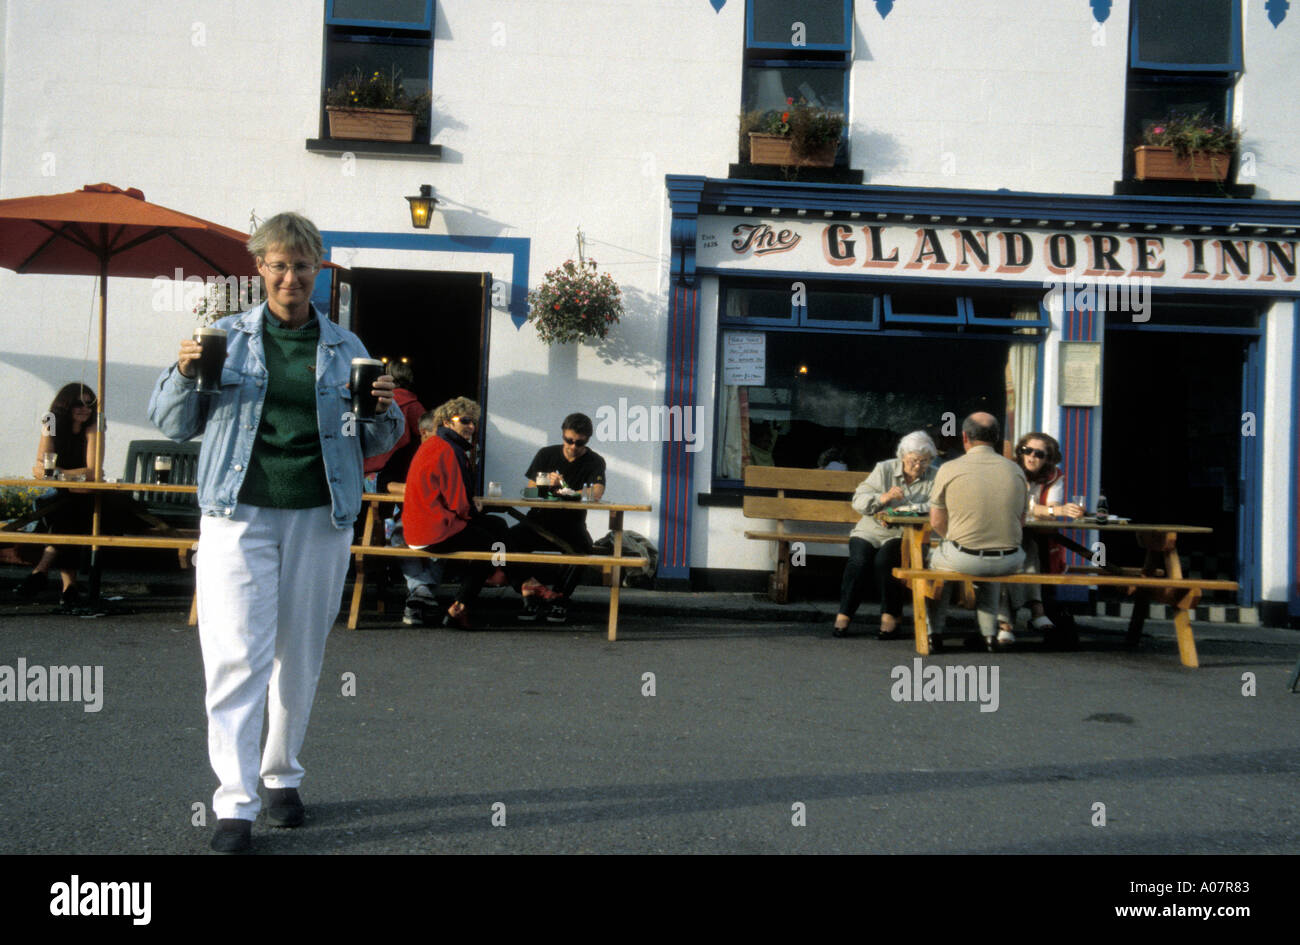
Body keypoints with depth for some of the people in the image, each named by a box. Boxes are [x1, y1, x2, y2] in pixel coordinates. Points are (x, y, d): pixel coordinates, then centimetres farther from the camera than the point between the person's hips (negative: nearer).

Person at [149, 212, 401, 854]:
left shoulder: (344, 347, 12)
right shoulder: (226, 337, 8)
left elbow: (370, 444, 16)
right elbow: (173, 423, 10)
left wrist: (385, 414, -6)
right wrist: (185, 375, -9)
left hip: (321, 518, 2)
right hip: (240, 514, -2)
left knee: (300, 656, 10)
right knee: (237, 656, -7)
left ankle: (282, 776, 27)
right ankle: (235, 802, -1)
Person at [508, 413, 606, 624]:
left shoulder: (595, 462, 2)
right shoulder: (546, 455, 8)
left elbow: (596, 493, -17)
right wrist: (547, 484, -21)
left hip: (571, 525, -1)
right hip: (539, 521, 2)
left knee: (582, 547, -35)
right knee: (510, 539, -28)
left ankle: (560, 597, -13)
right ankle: (535, 592, -16)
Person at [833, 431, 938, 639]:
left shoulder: (933, 479, 5)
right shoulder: (884, 469, 6)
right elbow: (858, 501, -2)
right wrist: (883, 498, -21)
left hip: (903, 536, -1)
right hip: (870, 531, 2)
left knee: (884, 560, -31)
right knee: (858, 561, -27)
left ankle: (890, 618, -20)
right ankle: (843, 617, -20)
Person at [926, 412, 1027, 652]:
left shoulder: (949, 469, -6)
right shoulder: (1015, 470, 3)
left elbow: (937, 522, 1)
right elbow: (1021, 520, 11)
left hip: (964, 560, -3)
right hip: (1009, 562, 3)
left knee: (936, 559, 31)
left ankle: (935, 632, 32)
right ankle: (990, 634, 36)